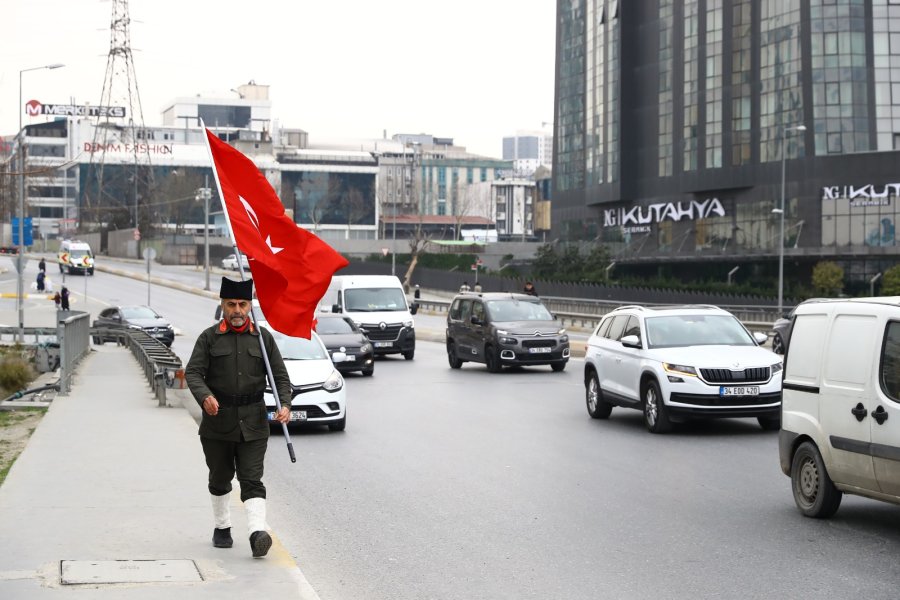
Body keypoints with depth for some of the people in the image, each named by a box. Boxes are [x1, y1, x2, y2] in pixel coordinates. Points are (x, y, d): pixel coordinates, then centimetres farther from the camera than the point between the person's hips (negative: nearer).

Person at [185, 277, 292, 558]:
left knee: (252, 479, -10)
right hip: (217, 420, 1)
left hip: (253, 422, -1)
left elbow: (280, 375, 6)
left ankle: (258, 532, -21)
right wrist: (205, 396, -26)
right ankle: (222, 528, 32)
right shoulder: (209, 337, 1)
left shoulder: (263, 337, 5)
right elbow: (193, 372, -6)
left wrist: (285, 404, -12)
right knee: (220, 479, 15)